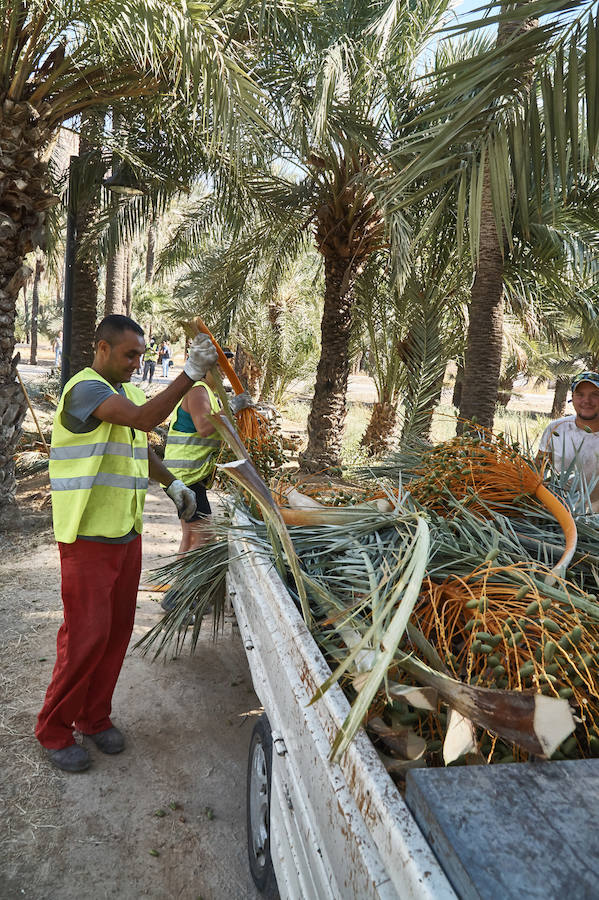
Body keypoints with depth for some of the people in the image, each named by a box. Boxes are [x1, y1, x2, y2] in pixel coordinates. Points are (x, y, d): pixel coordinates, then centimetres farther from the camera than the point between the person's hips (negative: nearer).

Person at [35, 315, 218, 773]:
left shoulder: (128, 393, 14)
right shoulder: (85, 388, -14)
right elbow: (146, 419, -30)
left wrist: (173, 483, 14)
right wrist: (191, 373, -32)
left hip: (126, 534, 8)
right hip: (89, 539, -8)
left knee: (117, 631, 13)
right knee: (86, 634, -2)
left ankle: (94, 716, 30)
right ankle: (54, 729, 18)